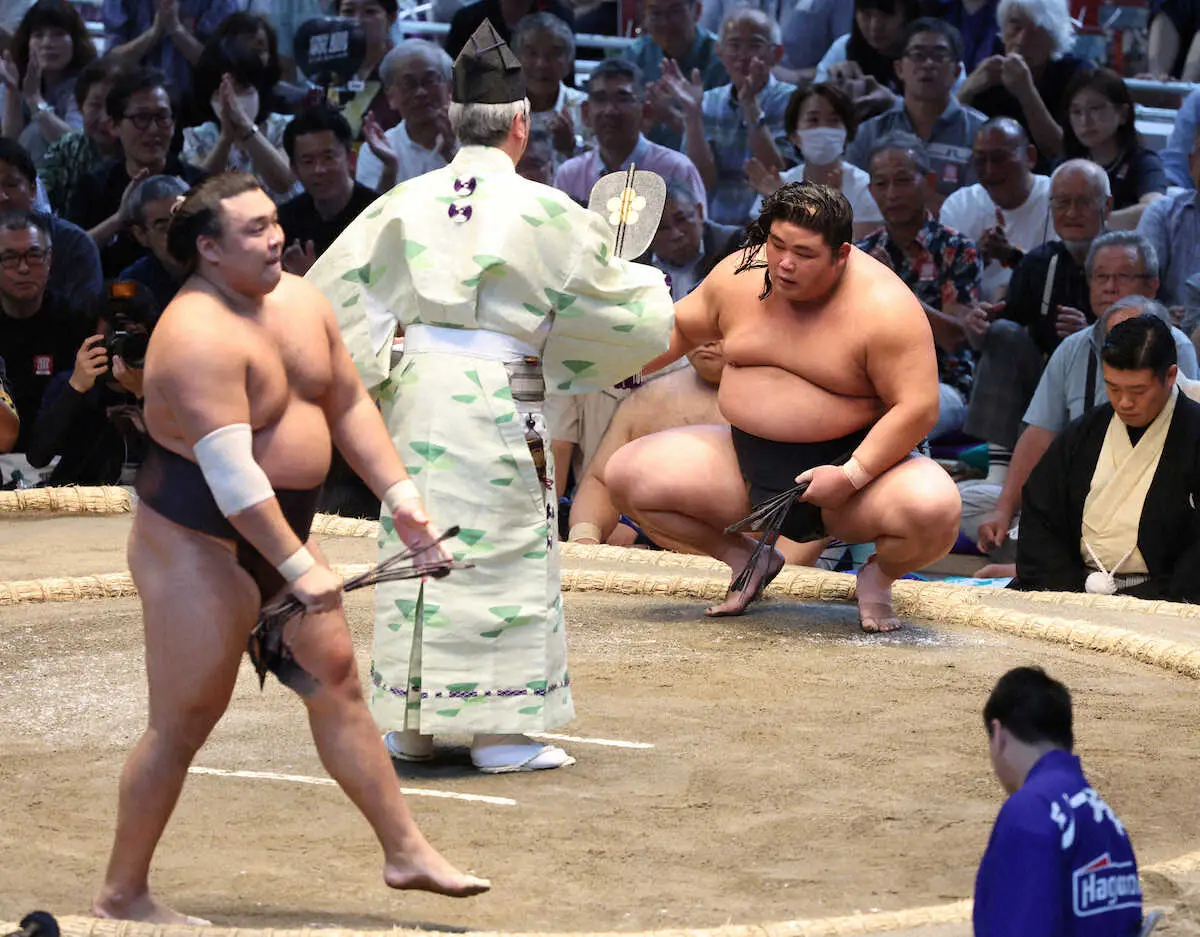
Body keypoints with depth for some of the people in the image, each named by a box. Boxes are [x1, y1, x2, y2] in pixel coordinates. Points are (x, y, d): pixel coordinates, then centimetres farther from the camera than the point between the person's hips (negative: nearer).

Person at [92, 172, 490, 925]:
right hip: (200, 545, -9)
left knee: (338, 682, 11)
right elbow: (230, 472, -30)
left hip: (280, 531, 9)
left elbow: (349, 404, 13)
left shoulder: (300, 301, 3)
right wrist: (300, 567, -30)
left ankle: (407, 852, 19)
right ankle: (122, 894, 9)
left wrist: (399, 494, 4)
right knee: (183, 721, -2)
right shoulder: (201, 336, -25)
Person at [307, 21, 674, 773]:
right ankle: (504, 731, 4)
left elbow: (334, 286, 2)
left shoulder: (409, 201, 3)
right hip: (499, 395, -5)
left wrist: (369, 372, 11)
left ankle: (410, 722, 18)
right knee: (505, 553, 3)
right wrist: (646, 285, 22)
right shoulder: (540, 211, -9)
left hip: (417, 385, 5)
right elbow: (622, 307, 0)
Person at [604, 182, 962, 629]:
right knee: (627, 474, -8)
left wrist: (851, 476, -27)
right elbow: (681, 328, 16)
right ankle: (746, 559, 15)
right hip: (747, 466, 5)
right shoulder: (739, 276, -2)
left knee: (933, 507, -35)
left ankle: (880, 575, 4)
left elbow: (917, 408, -21)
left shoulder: (882, 306, -18)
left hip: (851, 459, -5)